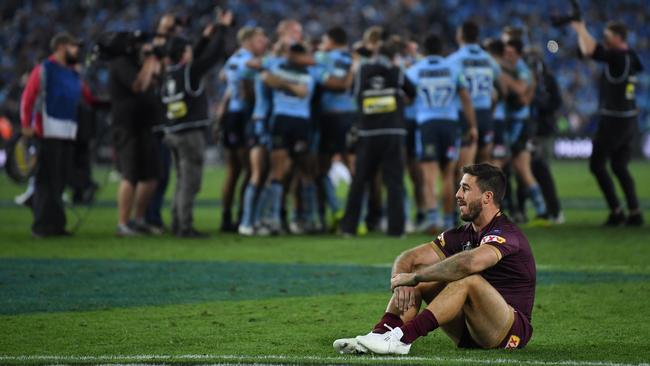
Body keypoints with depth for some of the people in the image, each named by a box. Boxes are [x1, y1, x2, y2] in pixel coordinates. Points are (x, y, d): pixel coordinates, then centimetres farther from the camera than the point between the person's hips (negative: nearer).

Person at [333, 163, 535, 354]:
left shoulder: (506, 234, -17)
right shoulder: (463, 234, 9)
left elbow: (470, 262, -38)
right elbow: (408, 258, 5)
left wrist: (414, 277, -29)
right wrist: (402, 283, -19)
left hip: (512, 331, -8)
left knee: (469, 279, -33)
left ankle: (403, 338, -39)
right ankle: (381, 333, -22)